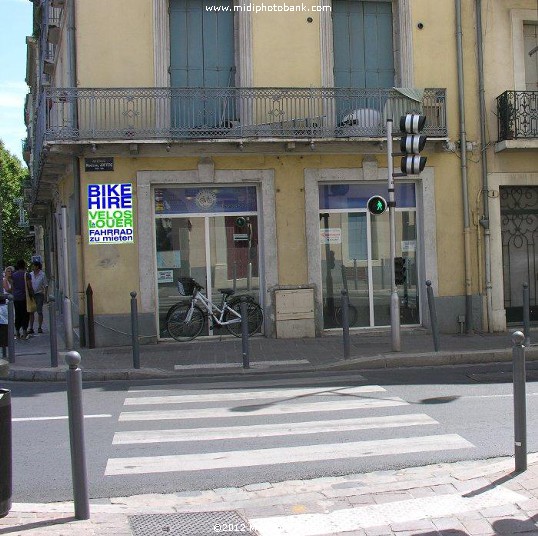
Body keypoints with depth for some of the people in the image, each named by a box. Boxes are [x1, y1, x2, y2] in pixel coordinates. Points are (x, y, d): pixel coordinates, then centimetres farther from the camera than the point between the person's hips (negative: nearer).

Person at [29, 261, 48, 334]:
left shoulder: (42, 274, -3)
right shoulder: (30, 274, 7)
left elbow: (46, 286, -1)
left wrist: (45, 296, -7)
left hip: (39, 294, -3)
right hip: (31, 294, 3)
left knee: (39, 311, -1)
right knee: (31, 312, 2)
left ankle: (40, 327, 8)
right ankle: (31, 328, 6)